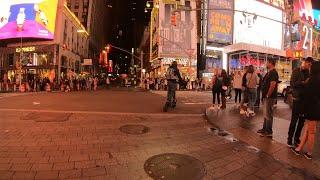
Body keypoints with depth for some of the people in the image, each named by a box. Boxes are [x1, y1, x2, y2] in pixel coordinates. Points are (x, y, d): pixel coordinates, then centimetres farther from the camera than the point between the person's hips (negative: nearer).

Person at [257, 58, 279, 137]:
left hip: (270, 97, -11)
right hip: (267, 96, 11)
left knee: (268, 114, -3)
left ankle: (269, 132, 6)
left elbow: (273, 85, -25)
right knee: (266, 113, 17)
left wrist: (268, 95, -20)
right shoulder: (270, 72, 16)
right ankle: (265, 129, 28)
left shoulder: (273, 73, -17)